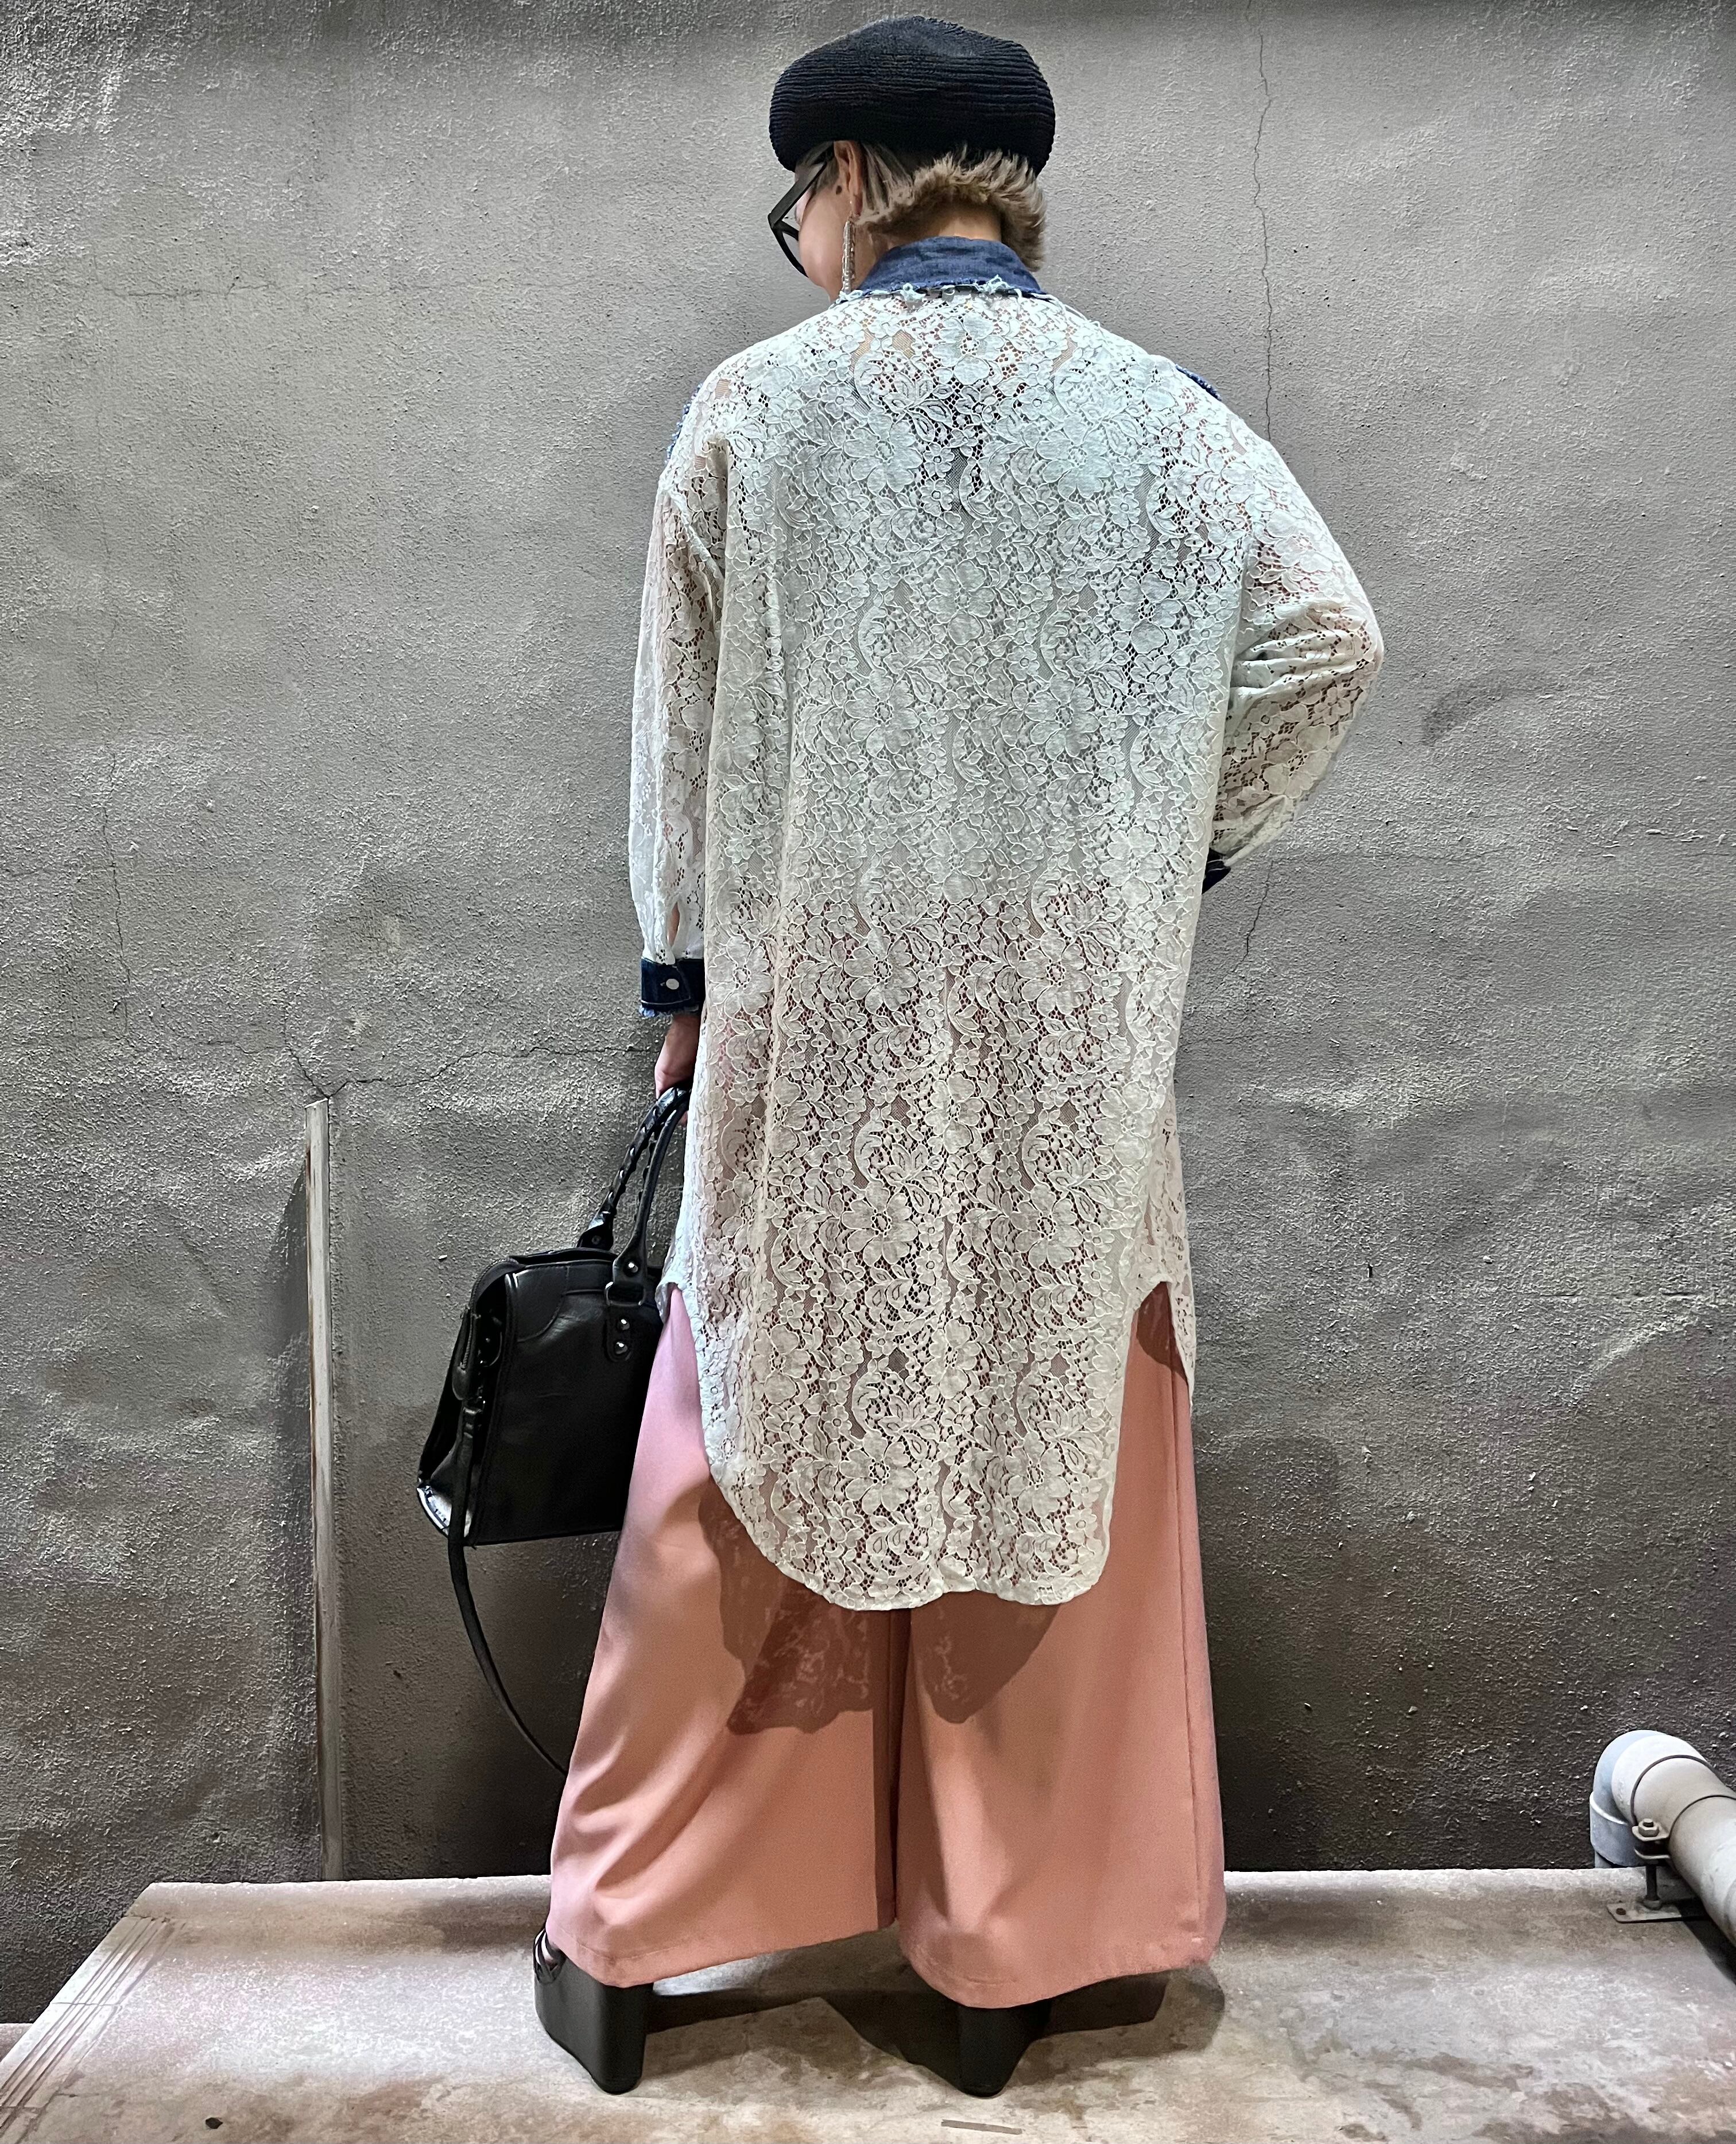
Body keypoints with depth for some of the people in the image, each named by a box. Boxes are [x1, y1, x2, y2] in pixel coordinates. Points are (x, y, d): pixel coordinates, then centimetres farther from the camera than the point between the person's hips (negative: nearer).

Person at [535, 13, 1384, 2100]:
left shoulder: (754, 404, 1)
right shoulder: (1152, 414, 2)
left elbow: (682, 731, 4)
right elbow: (1328, 638, -6)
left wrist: (678, 973, 14)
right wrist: (1182, 843, 7)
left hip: (809, 1015, 0)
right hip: (1068, 1032, 1)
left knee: (741, 1466, 11)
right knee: (1037, 1447, 12)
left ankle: (622, 1939, 26)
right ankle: (1005, 1952, 26)